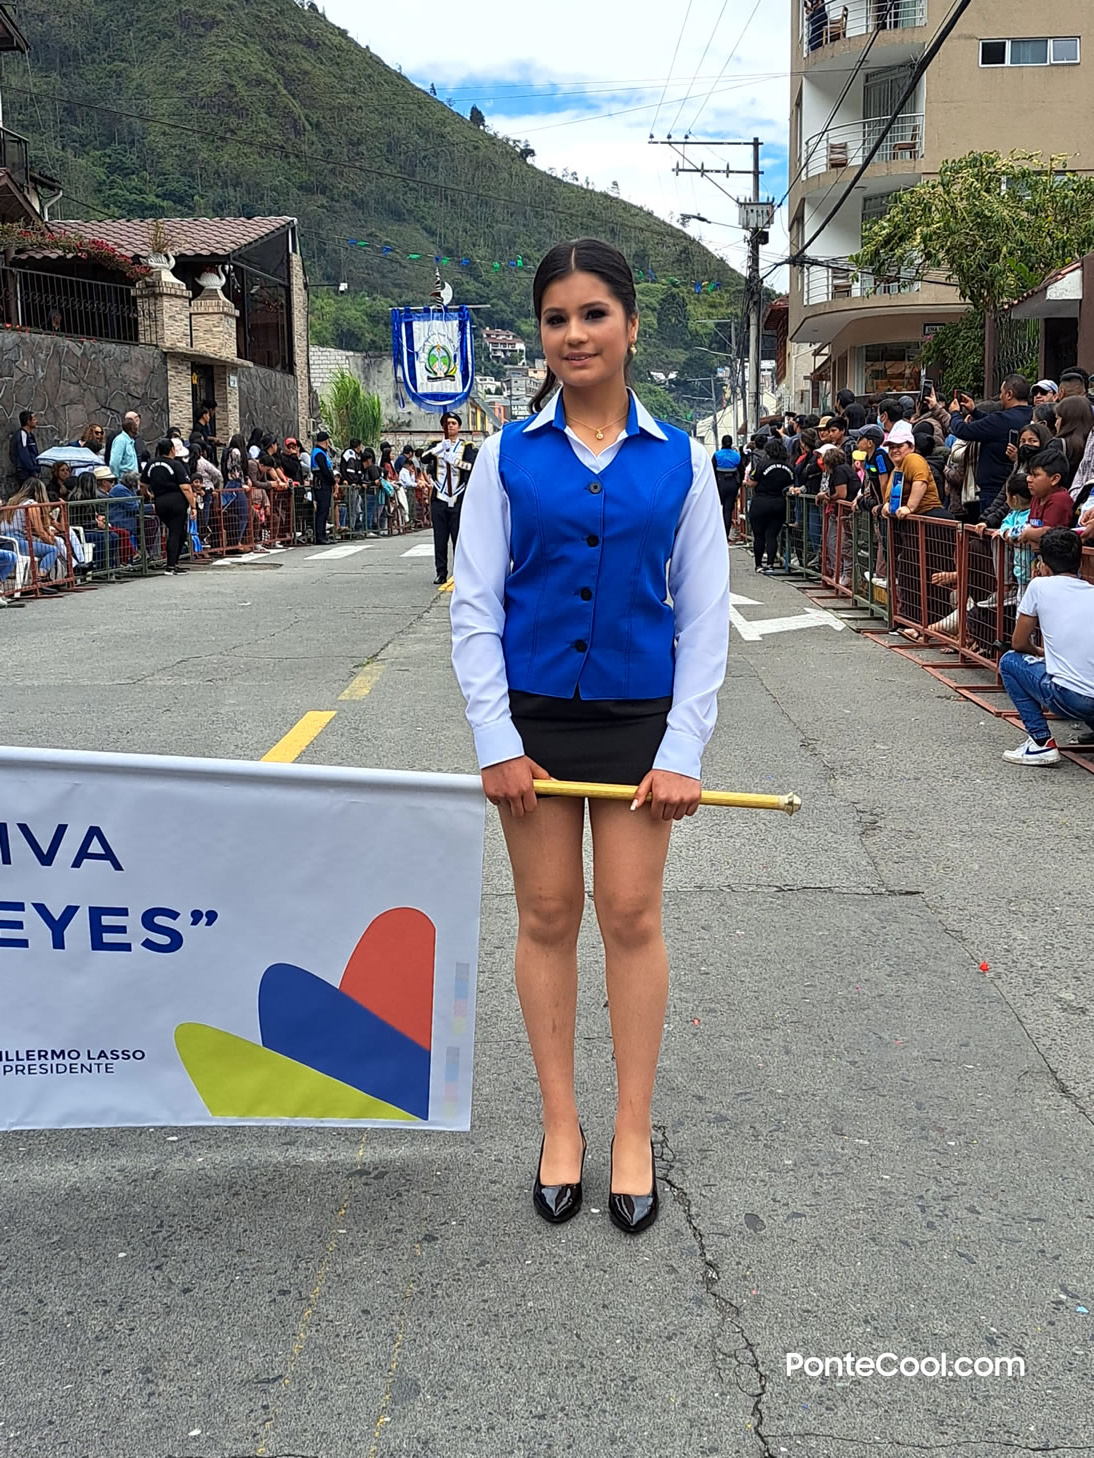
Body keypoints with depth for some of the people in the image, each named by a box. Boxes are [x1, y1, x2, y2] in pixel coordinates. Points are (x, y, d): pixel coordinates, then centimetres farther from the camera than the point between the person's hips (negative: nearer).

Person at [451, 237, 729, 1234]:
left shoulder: (679, 461, 1)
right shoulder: (509, 456, 0)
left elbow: (704, 615, 1)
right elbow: (475, 603, -1)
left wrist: (682, 752, -6)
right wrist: (496, 740, -8)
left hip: (637, 717, 0)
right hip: (533, 713, 0)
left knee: (632, 917, 4)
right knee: (547, 916, 7)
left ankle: (634, 1134, 20)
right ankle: (561, 1123, 23)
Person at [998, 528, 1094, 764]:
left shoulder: (1040, 586, 2)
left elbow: (1019, 643, 10)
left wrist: (1039, 653, 28)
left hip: (1070, 699, -6)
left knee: (1009, 661, 17)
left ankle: (1041, 742, 7)